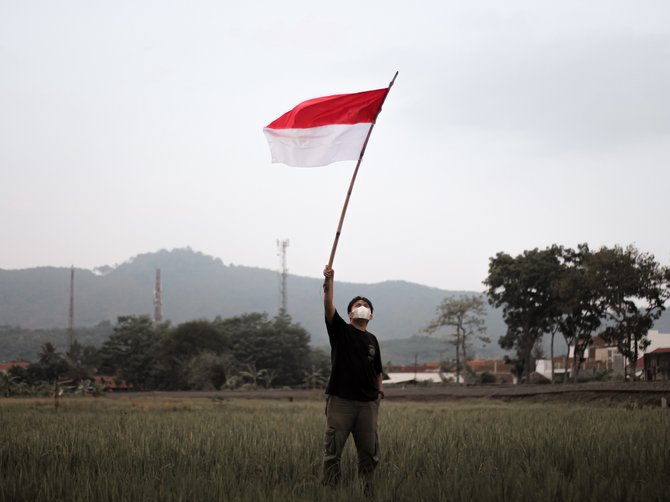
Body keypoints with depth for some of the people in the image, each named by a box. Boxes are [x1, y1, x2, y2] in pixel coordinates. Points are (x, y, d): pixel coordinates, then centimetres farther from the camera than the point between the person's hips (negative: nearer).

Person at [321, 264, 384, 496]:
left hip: (367, 402, 4)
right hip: (340, 400, -4)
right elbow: (329, 307, -16)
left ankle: (367, 491, 14)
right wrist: (329, 282, -29)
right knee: (333, 450, -3)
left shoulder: (372, 340, 14)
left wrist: (379, 392, 11)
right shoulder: (340, 331, 1)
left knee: (369, 451, 6)